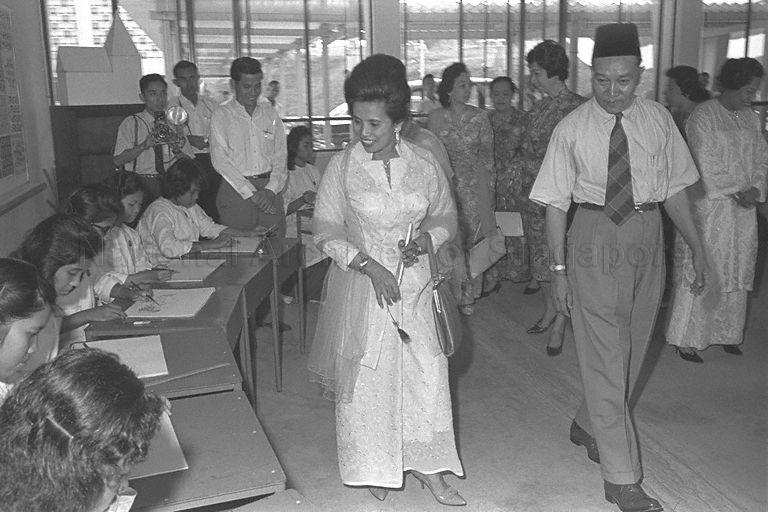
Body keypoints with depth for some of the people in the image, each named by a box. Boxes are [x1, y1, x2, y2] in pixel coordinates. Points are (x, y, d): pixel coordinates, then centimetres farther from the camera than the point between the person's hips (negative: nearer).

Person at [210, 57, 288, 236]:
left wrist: (270, 189, -7)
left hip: (269, 190, 3)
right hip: (236, 190, -3)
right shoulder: (221, 116, 2)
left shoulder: (270, 113, 13)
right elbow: (220, 160, -6)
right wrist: (250, 193, -13)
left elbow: (280, 156, 9)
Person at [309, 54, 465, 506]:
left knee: (426, 375, 6)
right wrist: (368, 264, -17)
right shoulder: (343, 167, -8)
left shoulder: (424, 164, -2)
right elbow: (326, 231, -6)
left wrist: (424, 239, -12)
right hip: (362, 284, -2)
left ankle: (426, 466, 24)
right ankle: (373, 468, 29)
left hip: (414, 285, 2)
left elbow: (445, 217, 10)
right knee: (366, 379, 8)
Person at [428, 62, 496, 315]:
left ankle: (469, 296, 12)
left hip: (474, 184, 0)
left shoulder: (480, 117, 2)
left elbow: (487, 155, 6)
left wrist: (489, 187, 2)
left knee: (473, 238, 0)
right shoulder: (436, 117, 2)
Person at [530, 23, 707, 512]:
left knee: (632, 350, 15)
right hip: (596, 238, -4)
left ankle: (588, 425, 41)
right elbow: (556, 203, -4)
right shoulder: (571, 129, -7)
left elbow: (674, 187, 6)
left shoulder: (659, 119, 0)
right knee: (604, 357, -1)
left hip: (648, 238, 4)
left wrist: (697, 247, 2)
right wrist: (559, 268, -6)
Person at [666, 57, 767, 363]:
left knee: (736, 272, 10)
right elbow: (707, 166, -13)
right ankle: (687, 338, 7)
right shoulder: (703, 116, -8)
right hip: (710, 208, -6)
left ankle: (727, 333, 23)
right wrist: (737, 194, -12)